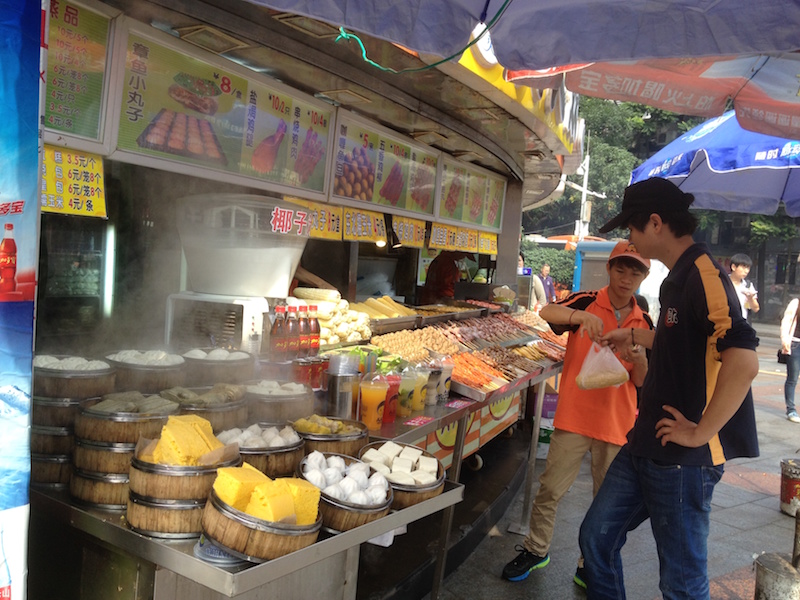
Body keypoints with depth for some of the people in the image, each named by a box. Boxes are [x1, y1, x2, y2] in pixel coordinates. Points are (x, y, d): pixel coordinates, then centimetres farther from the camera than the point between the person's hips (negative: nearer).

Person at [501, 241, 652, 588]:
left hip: (618, 424, 3)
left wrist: (639, 359, -15)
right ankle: (536, 550, 28)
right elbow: (545, 313, -22)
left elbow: (641, 382, 6)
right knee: (551, 489, 5)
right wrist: (580, 315, -40)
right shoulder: (586, 302, -3)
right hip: (575, 416, -3)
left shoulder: (644, 324, 6)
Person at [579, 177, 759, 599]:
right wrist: (633, 337, 38)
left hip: (684, 459, -9)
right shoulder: (679, 277, 11)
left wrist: (700, 433, -24)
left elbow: (743, 361, -32)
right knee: (596, 537, 16)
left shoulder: (704, 275, -20)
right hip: (645, 449, 9)